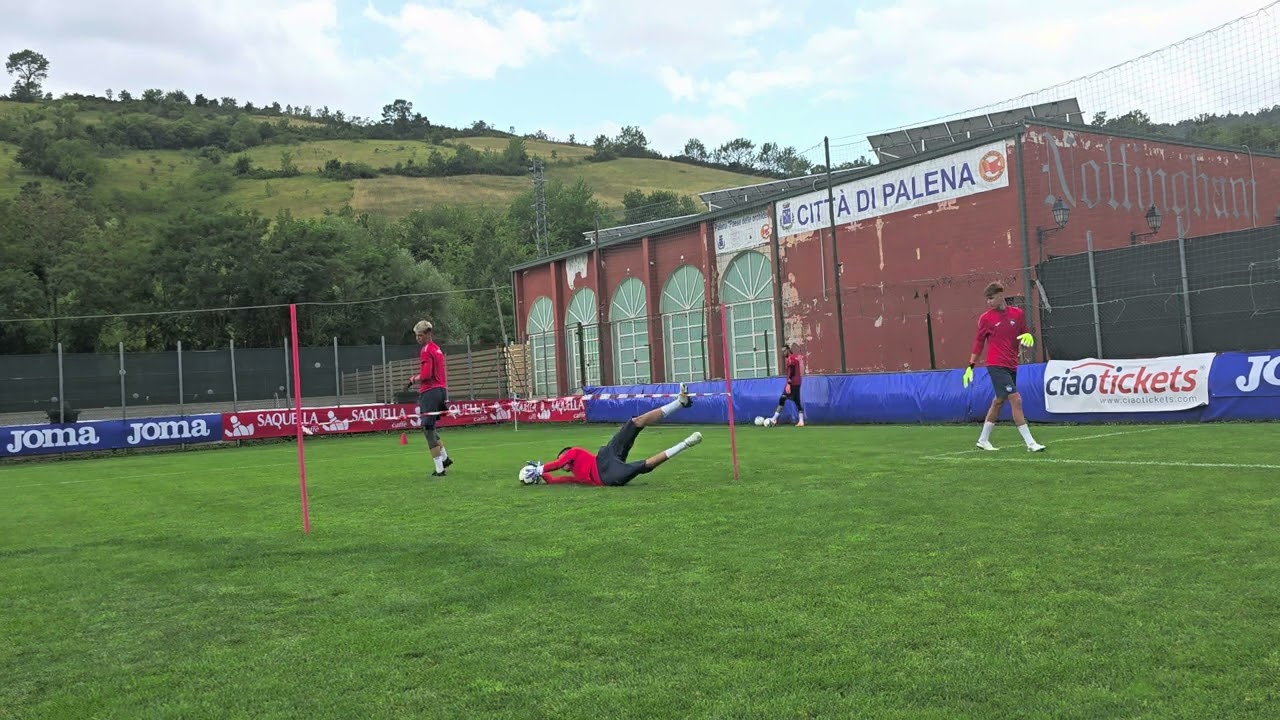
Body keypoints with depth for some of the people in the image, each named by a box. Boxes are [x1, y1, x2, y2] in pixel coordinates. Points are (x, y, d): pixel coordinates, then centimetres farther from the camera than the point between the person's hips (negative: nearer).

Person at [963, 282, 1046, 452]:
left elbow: (1024, 338, 13)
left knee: (998, 402, 14)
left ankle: (983, 440, 28)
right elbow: (979, 342, 5)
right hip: (996, 366, -5)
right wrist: (971, 365, 3)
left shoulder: (1017, 314, 5)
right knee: (1016, 400, -14)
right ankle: (1030, 443, -12)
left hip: (1011, 366, 5)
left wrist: (1028, 336, -11)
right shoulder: (986, 318, -3)